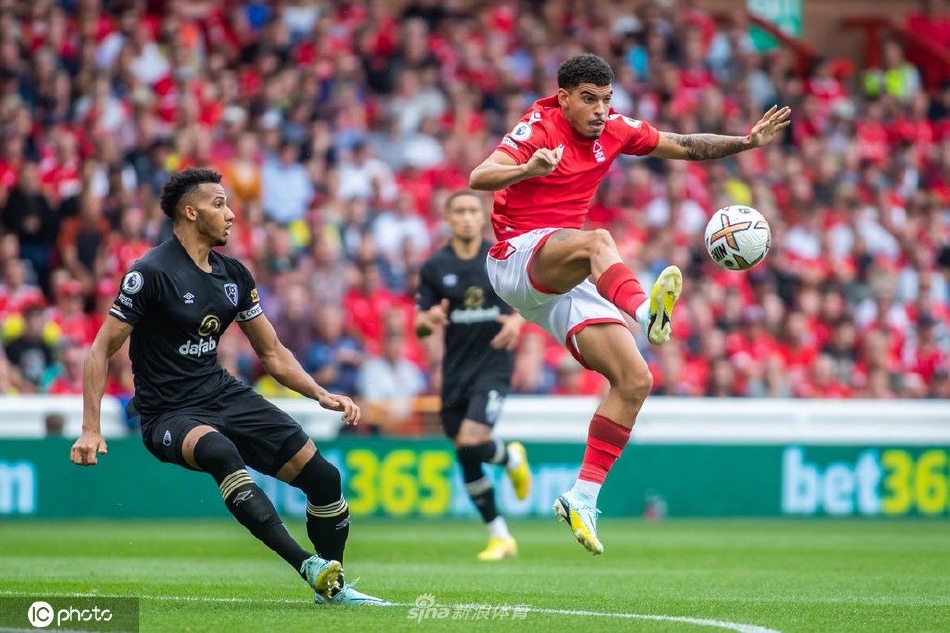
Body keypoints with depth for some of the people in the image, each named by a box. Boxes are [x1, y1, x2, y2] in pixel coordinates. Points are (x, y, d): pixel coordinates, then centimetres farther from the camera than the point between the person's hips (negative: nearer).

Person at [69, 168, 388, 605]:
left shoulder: (233, 275, 9)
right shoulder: (152, 273, -11)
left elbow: (271, 353, 18)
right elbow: (101, 351, -9)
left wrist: (321, 395, 4)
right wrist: (90, 430, -16)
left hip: (223, 394, 7)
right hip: (169, 416, -7)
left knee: (322, 476, -7)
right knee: (219, 450, -40)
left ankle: (331, 586, 15)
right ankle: (307, 565, -45)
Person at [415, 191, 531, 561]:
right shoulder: (434, 267, 1)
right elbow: (419, 327, 3)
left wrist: (517, 321, -13)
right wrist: (430, 320, -20)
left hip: (494, 364, -3)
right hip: (455, 369, 3)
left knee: (472, 442, -21)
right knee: (466, 459, 4)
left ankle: (512, 458, 15)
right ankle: (499, 536, 18)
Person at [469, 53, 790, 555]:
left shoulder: (614, 129, 8)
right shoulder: (539, 127, -11)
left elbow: (685, 147, 18)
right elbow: (479, 178, -25)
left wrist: (747, 141, 6)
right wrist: (527, 170, -45)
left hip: (563, 285, 8)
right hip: (517, 257, -8)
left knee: (634, 380, -5)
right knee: (596, 241, -39)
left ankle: (583, 496, -3)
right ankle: (643, 310, -71)